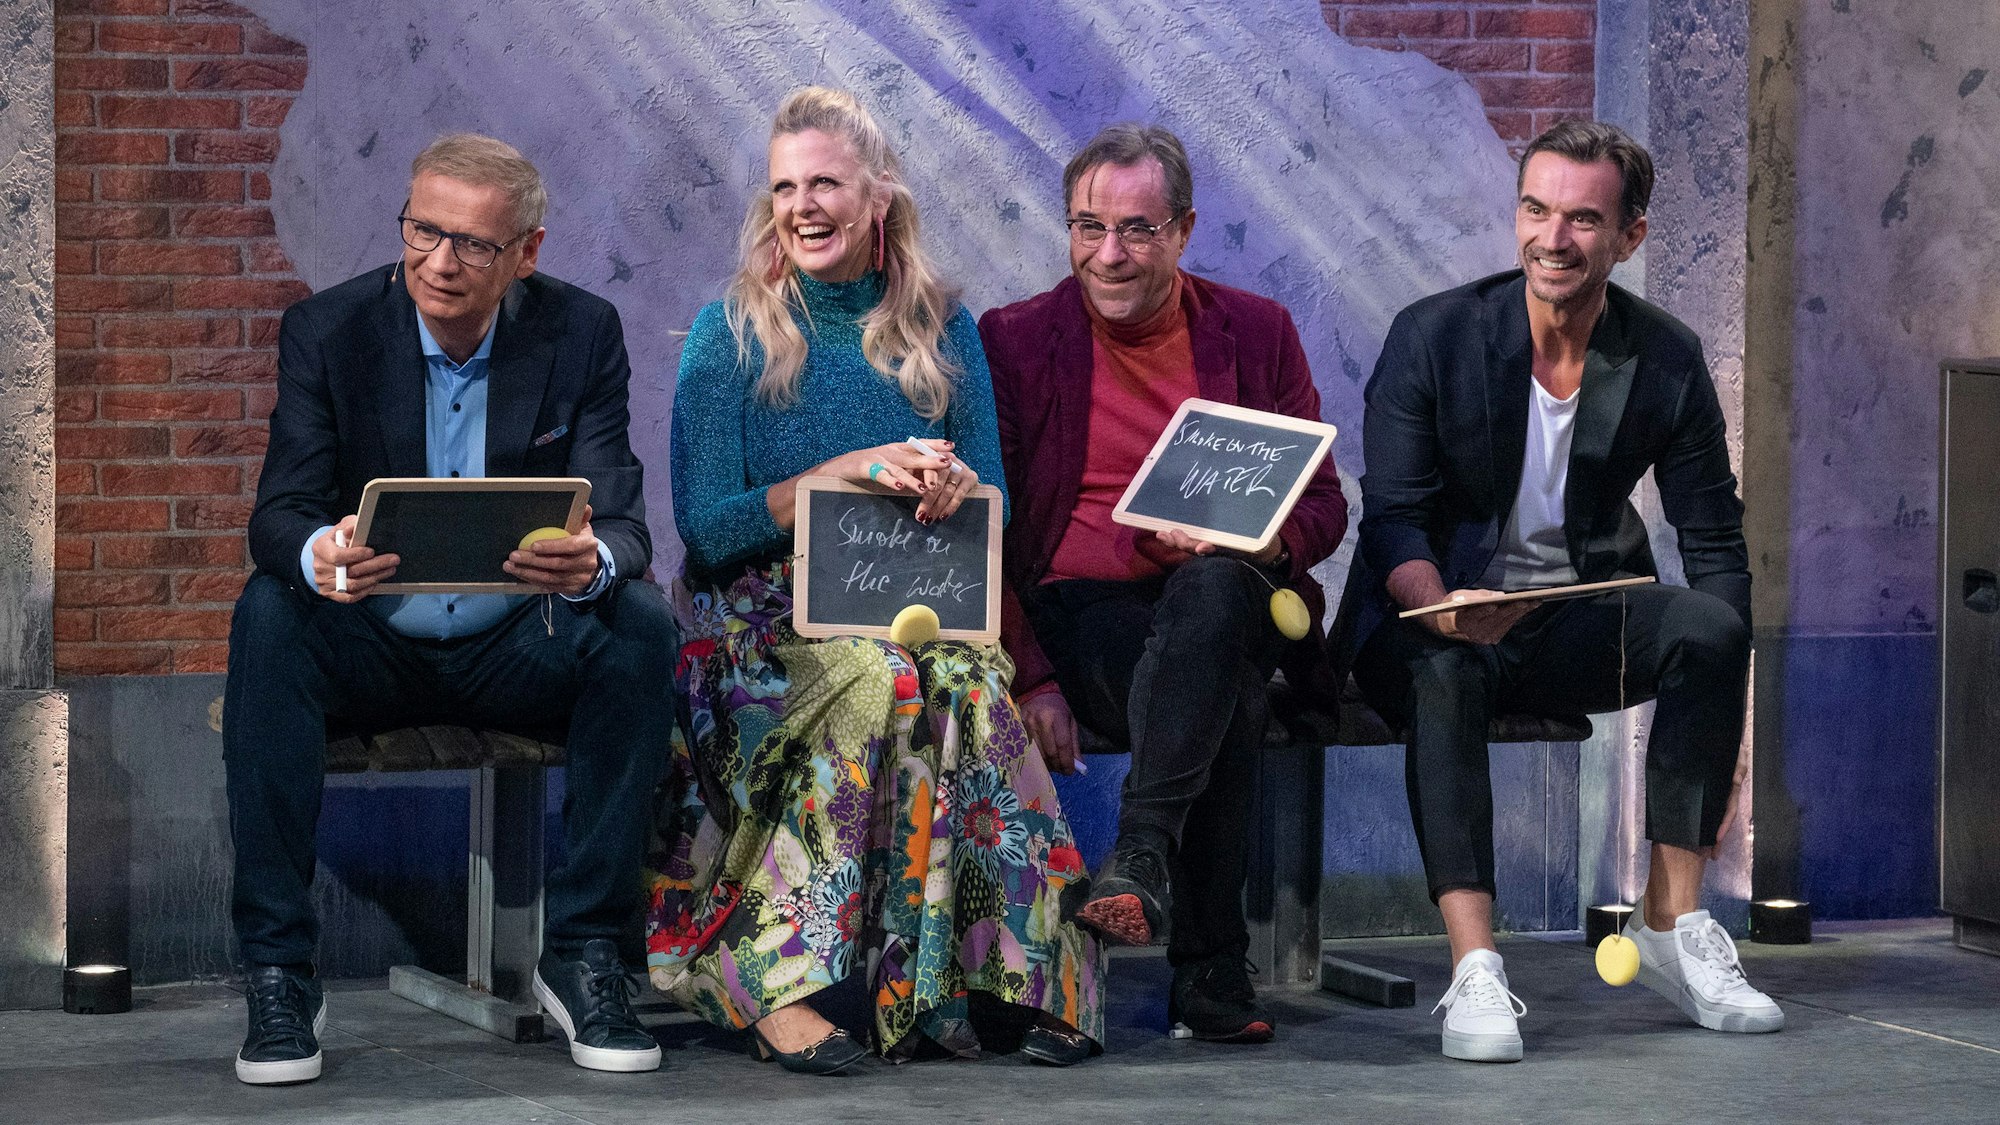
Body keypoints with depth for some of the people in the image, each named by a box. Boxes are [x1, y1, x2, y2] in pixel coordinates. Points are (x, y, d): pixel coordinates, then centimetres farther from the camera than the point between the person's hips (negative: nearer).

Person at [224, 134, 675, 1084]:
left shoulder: (581, 334, -5)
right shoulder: (329, 329, -6)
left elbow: (620, 522, -12)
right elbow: (278, 513, -14)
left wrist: (590, 563, -38)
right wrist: (319, 558, -41)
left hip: (518, 649, 1)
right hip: (372, 648, -1)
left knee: (641, 622, -28)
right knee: (268, 612, -31)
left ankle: (585, 952, -18)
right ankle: (277, 969, -28)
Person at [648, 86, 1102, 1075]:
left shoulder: (942, 328, 12)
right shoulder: (731, 333, 3)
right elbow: (703, 527, -5)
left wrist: (957, 487, -12)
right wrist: (850, 468, -16)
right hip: (765, 615, -2)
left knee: (967, 682, -33)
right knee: (879, 675, -36)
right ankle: (773, 983, -36)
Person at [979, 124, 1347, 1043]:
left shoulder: (1255, 333, 12)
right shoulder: (1013, 341, 6)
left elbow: (1322, 504, 12)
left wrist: (1255, 541, -14)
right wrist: (1030, 679, -13)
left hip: (1226, 598, 2)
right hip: (1077, 614, -1)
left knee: (1211, 588, -39)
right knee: (1226, 701, -36)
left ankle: (1141, 854, -45)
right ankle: (1210, 968, -35)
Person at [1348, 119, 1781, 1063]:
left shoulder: (1666, 361, -1)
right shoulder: (1431, 337, -8)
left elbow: (1714, 541, 1)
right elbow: (1393, 519, -12)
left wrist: (1719, 704, -13)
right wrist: (1445, 609, -35)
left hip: (1580, 625, 3)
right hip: (1435, 624, -2)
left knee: (1710, 628, -26)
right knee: (1442, 672, -37)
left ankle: (1671, 926, -17)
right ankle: (1474, 972, -40)